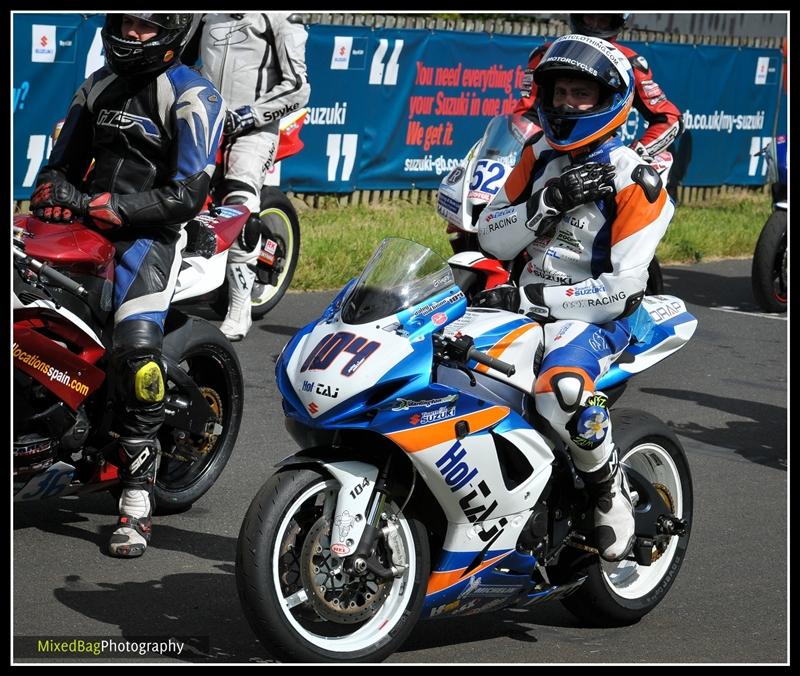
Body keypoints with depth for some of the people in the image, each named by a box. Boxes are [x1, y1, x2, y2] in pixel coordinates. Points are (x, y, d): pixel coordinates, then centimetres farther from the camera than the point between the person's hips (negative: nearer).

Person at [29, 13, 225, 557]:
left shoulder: (194, 98, -5)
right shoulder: (98, 87, 16)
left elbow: (187, 196, -14)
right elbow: (63, 163, 22)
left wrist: (93, 203, -19)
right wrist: (53, 192, -4)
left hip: (152, 234, -7)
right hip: (88, 228, 7)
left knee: (137, 345, -28)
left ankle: (137, 501, -24)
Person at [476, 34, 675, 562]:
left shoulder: (633, 181, -12)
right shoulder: (540, 154, 8)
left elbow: (622, 291, -18)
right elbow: (492, 238, 3)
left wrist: (533, 298, -24)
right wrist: (549, 200, -14)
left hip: (597, 316, -7)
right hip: (527, 301, 7)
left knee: (561, 390, -37)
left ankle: (611, 490, -11)